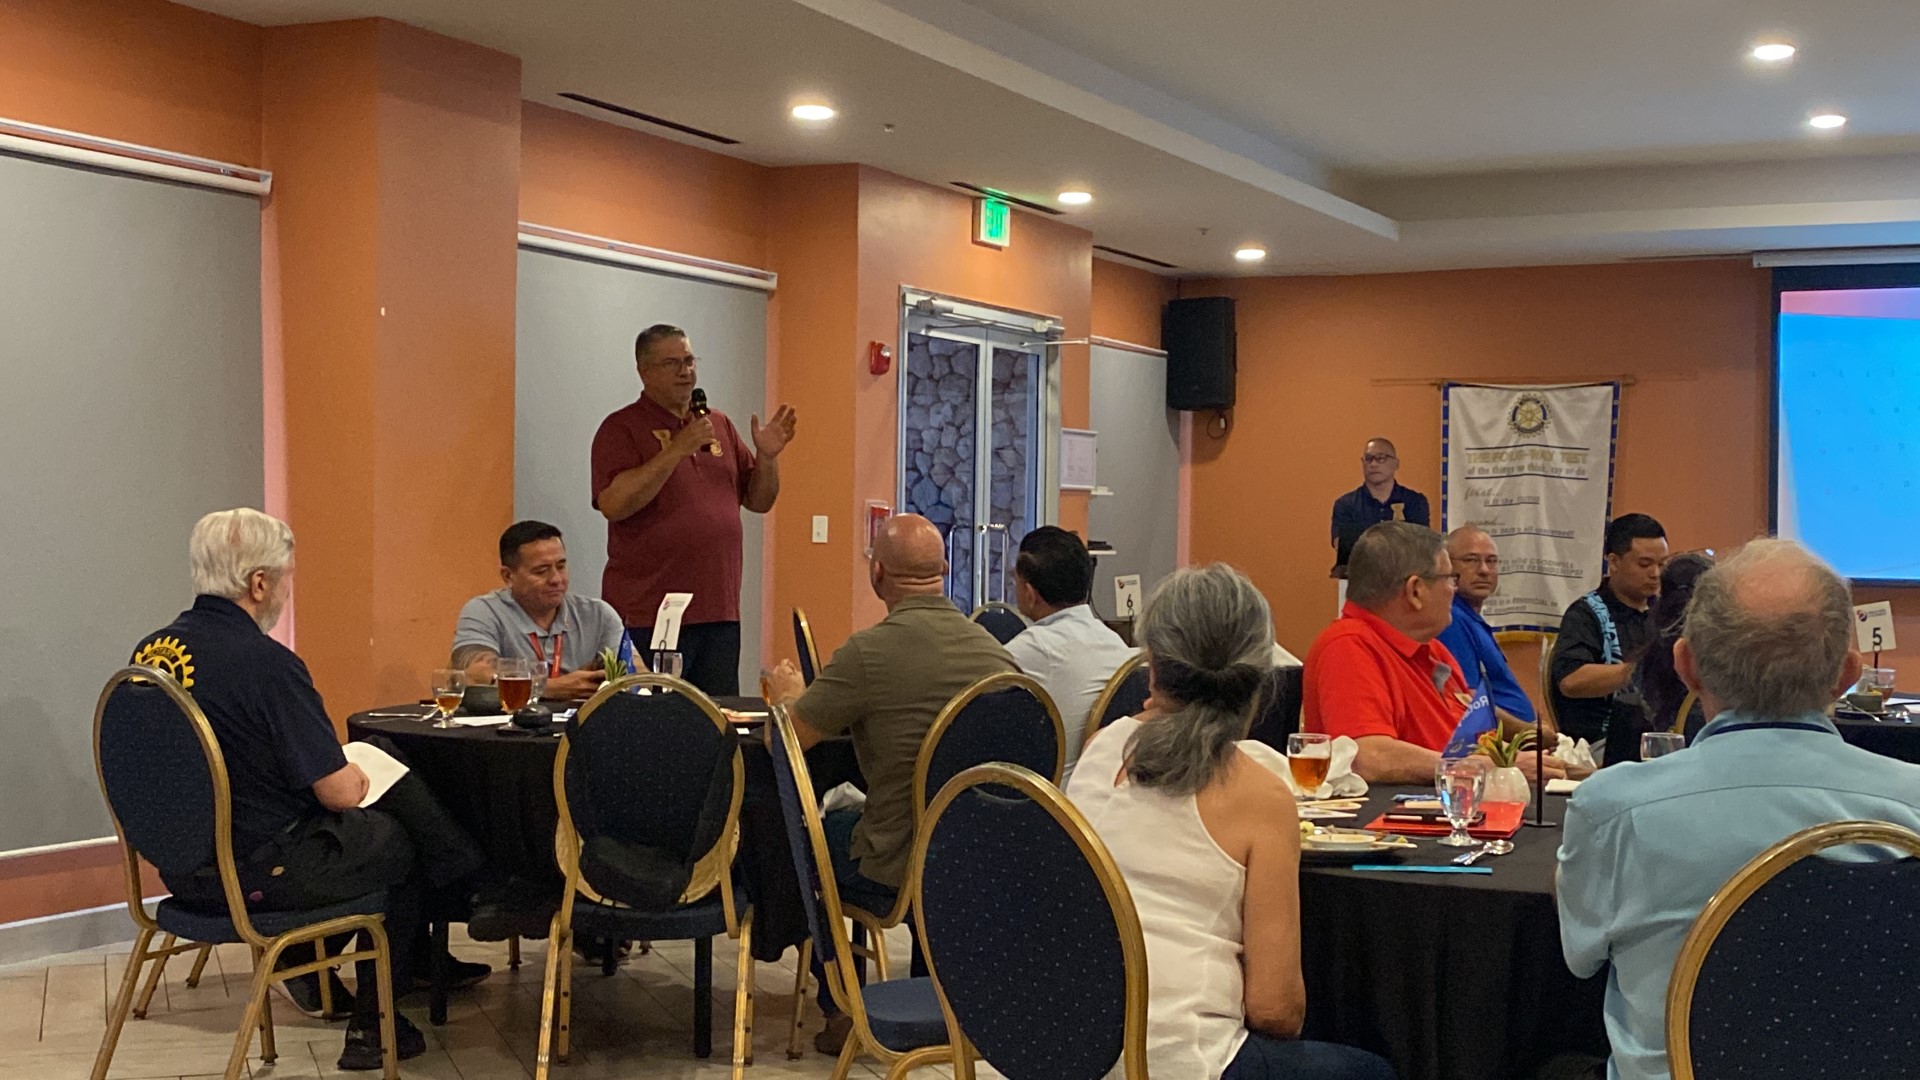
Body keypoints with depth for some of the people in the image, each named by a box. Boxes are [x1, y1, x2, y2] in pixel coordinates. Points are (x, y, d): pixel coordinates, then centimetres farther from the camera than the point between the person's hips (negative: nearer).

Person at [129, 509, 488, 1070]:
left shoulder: (147, 652, 0)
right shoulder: (265, 662, -24)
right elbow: (339, 792, -20)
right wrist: (355, 775, 4)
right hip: (259, 872, -8)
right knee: (400, 841, 16)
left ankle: (309, 971, 34)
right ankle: (372, 1024, 22)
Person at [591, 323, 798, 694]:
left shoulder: (720, 425, 16)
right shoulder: (622, 428, -1)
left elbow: (759, 501, 18)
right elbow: (613, 504, -17)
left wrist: (767, 457, -2)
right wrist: (678, 449, -19)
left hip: (720, 611, 6)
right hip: (648, 617, -5)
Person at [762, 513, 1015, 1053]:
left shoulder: (867, 653, -18)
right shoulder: (995, 650, -1)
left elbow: (785, 739, -9)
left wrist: (788, 695, 16)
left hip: (897, 877, -5)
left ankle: (841, 1010, 26)